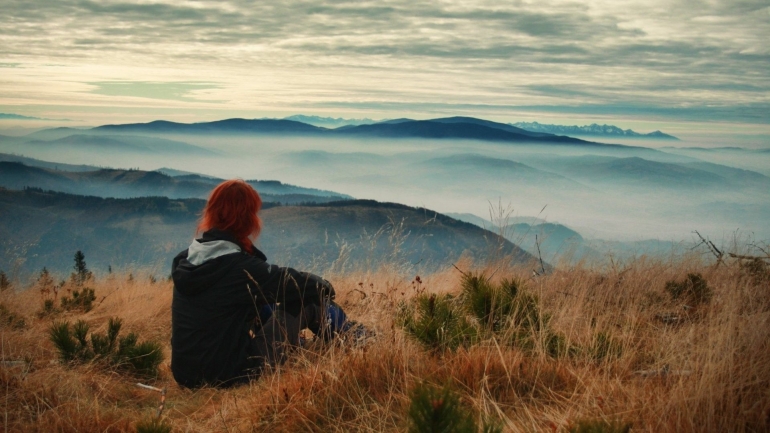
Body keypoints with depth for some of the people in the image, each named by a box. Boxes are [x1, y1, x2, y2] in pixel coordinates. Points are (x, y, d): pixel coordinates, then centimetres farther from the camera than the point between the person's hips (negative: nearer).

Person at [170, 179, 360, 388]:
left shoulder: (184, 260, 1)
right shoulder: (240, 267, -20)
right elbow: (305, 285, -8)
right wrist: (325, 287, 14)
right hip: (230, 375, -7)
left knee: (267, 305, 24)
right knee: (308, 300, 3)